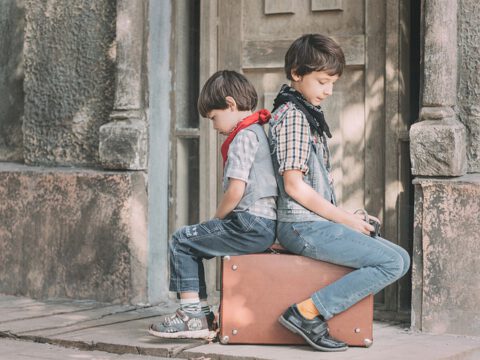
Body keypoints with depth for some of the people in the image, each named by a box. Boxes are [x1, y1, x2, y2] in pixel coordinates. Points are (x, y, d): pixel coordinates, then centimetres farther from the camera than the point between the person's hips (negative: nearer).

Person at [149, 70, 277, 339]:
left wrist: (217, 218, -2)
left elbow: (236, 191, -19)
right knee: (195, 241, 20)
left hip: (250, 223, -10)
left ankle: (192, 314, -5)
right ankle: (201, 313, 19)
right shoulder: (260, 131, 19)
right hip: (267, 225, 10)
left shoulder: (244, 137, -12)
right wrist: (221, 221, 17)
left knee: (182, 241, -2)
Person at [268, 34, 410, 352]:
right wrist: (344, 218, -11)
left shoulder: (308, 113, 20)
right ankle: (308, 312, -17)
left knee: (398, 258, 11)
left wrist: (349, 216, 12)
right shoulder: (292, 115, -11)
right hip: (304, 227, -10)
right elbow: (294, 185, -17)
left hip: (316, 223, 10)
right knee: (395, 262, -16)